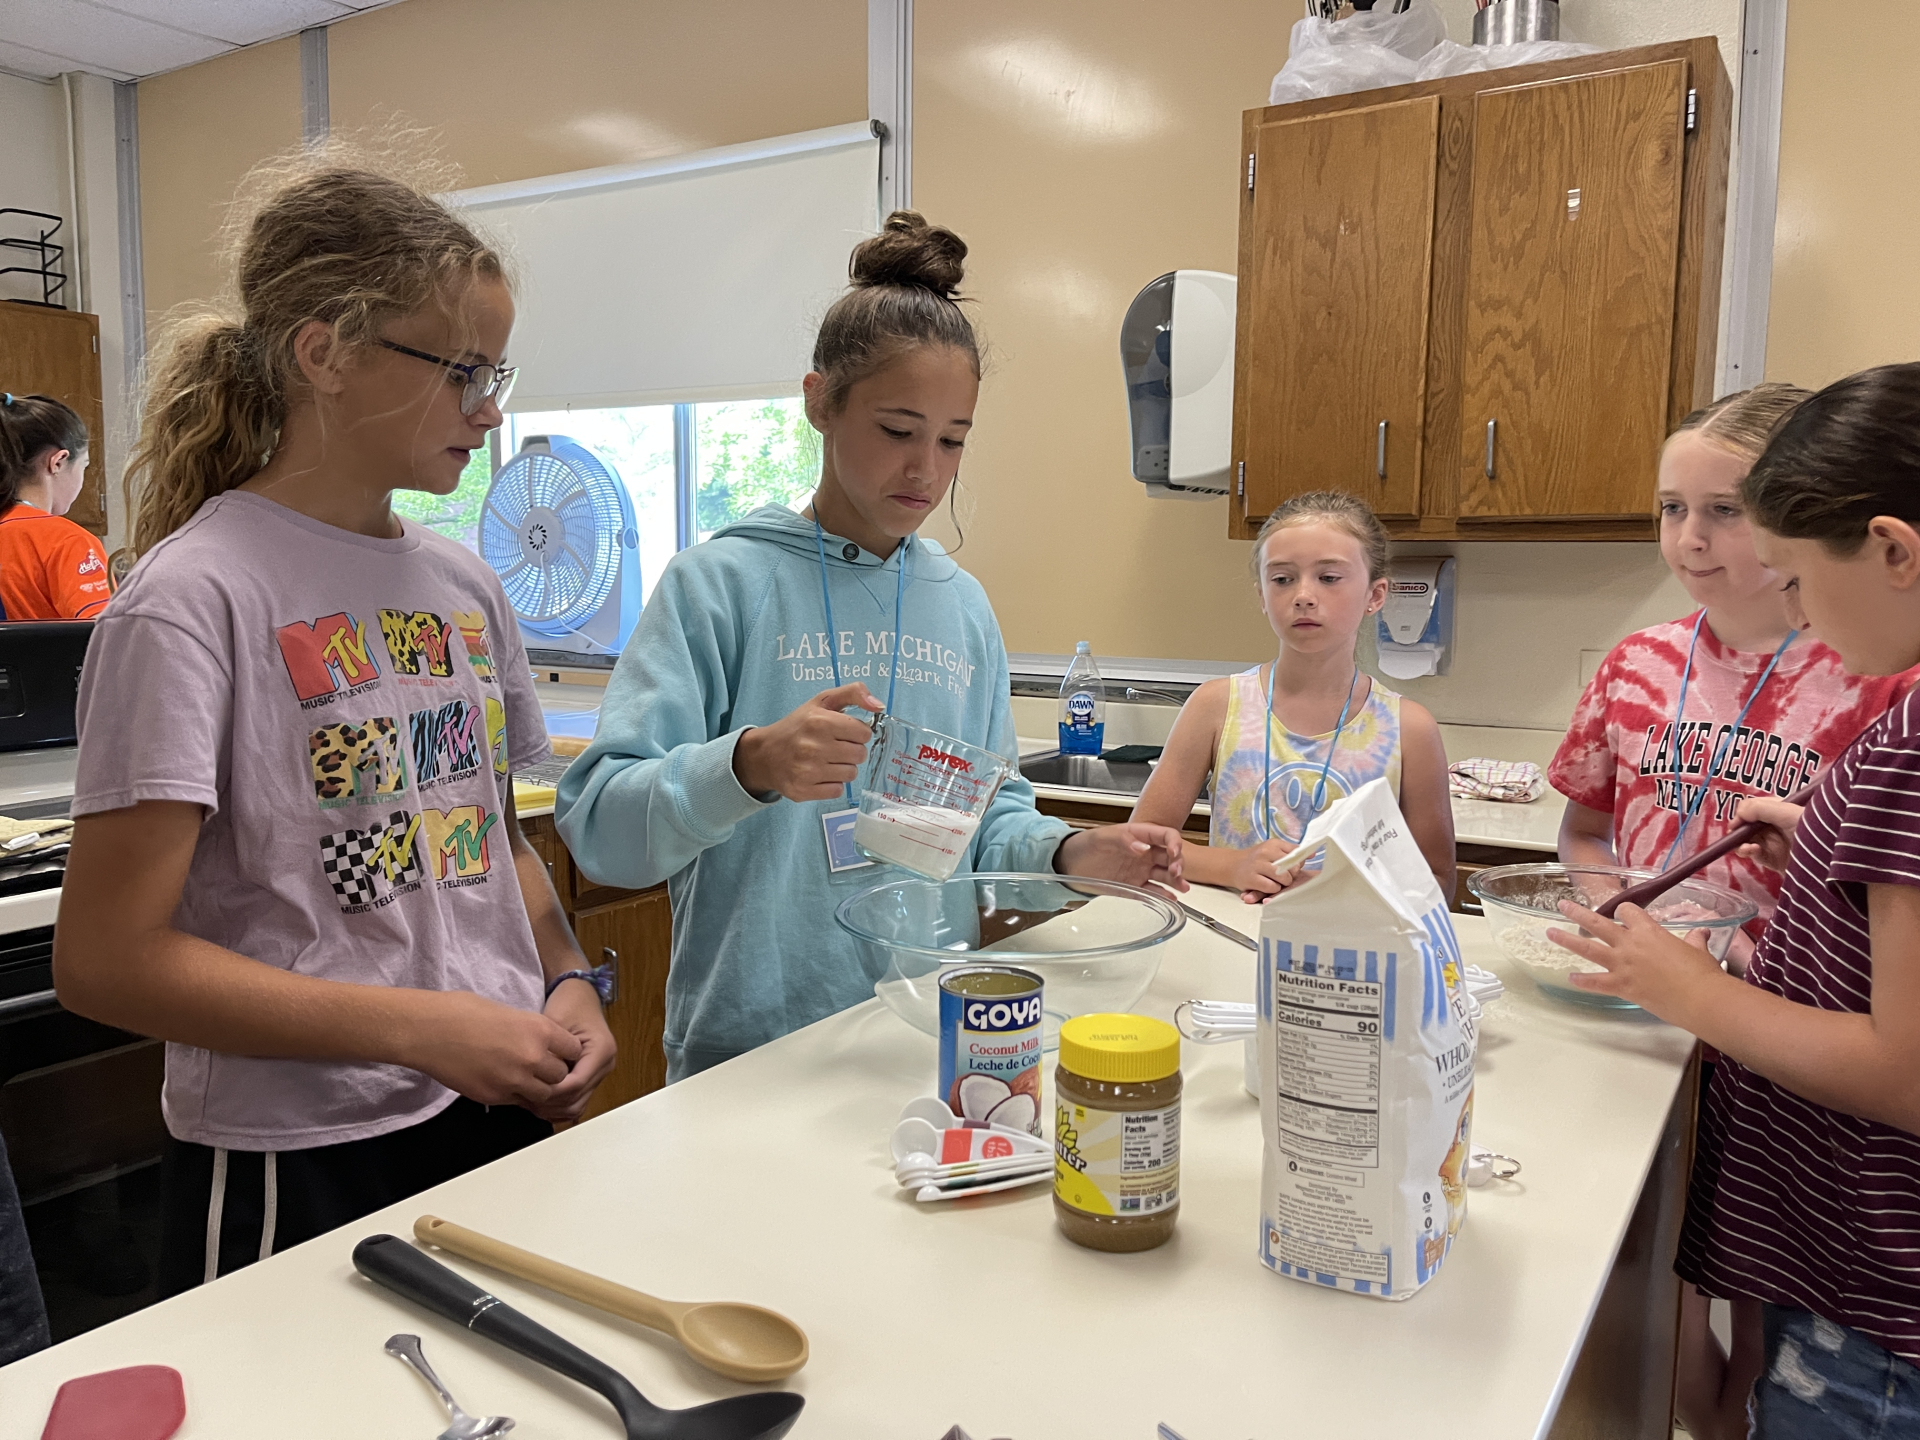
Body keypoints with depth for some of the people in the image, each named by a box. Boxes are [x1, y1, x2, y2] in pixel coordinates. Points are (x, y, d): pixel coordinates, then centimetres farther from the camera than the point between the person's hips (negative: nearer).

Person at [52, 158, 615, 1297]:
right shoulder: (194, 598, -14)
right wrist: (422, 1029, -20)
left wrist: (566, 980, -3)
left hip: (498, 1123, 6)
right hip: (295, 1171, -6)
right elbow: (107, 958, -16)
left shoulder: (465, 588, 5)